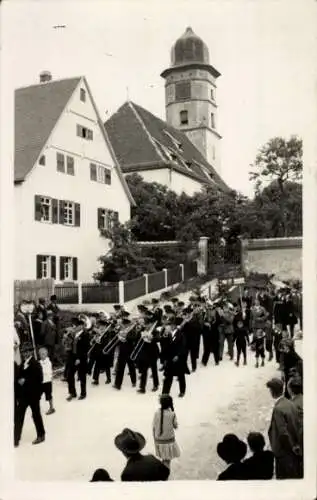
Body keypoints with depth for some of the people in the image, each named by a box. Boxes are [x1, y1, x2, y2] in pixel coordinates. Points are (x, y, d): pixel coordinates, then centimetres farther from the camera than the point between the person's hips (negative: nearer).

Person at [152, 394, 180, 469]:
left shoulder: (157, 413, -12)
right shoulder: (172, 414, -18)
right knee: (167, 460, 11)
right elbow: (175, 426, -3)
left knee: (163, 459, 22)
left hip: (158, 440, 3)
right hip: (168, 440, -3)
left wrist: (155, 439, 10)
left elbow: (154, 427, -5)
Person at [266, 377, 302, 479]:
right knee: (295, 476, 17)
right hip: (295, 451, 8)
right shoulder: (290, 404, 1)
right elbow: (297, 426, 9)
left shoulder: (278, 409, -23)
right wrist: (296, 445, 14)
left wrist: (292, 447, -10)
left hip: (284, 452, -8)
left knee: (284, 477, 4)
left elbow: (283, 432, -24)